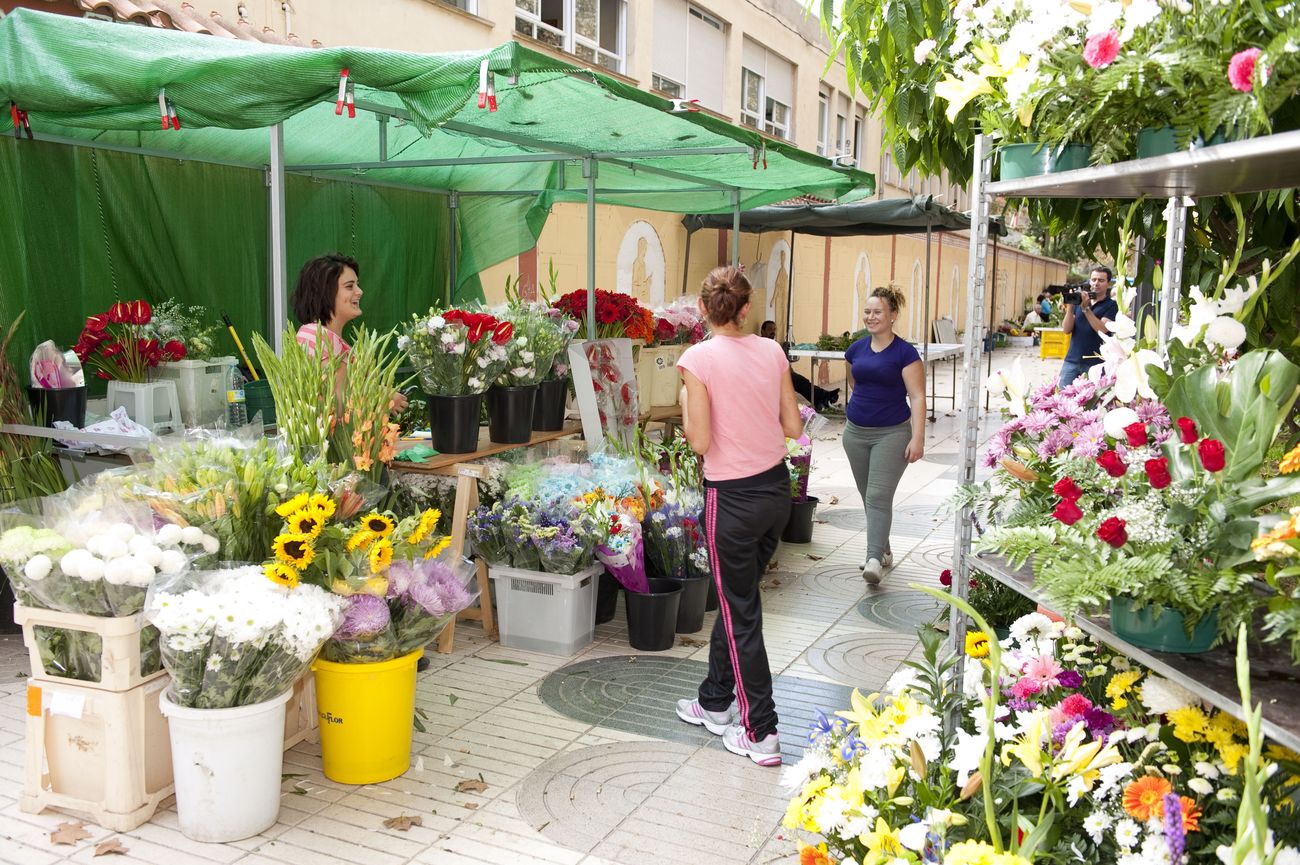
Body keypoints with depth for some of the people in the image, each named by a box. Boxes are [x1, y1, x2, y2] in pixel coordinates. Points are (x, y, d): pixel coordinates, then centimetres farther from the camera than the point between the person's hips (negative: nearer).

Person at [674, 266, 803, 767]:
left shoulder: (698, 359, -14)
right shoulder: (772, 351, 1)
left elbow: (700, 441, -16)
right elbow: (793, 428, 4)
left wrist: (686, 403, 1)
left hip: (732, 498, -6)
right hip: (776, 487, 6)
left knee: (741, 613, 6)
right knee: (736, 597, 20)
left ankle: (761, 734, 13)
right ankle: (714, 702, 36)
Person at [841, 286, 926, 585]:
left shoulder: (905, 353, -10)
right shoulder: (857, 349, 6)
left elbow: (917, 397, -12)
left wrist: (917, 438, -18)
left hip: (892, 434, -6)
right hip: (856, 433, 6)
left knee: (879, 496, -13)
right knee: (867, 496, 12)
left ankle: (875, 559, -15)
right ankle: (884, 550, 27)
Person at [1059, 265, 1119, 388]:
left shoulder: (1111, 305, 2)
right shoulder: (1079, 300, 11)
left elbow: (1102, 329, -14)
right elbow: (1066, 329, 3)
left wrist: (1086, 308, -16)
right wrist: (1070, 307, -11)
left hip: (1095, 363, -3)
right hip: (1071, 361, 3)